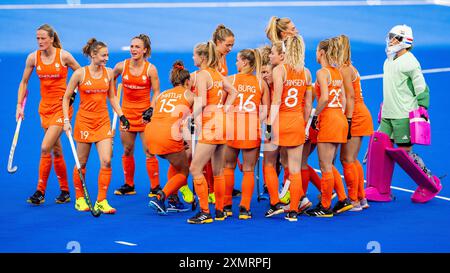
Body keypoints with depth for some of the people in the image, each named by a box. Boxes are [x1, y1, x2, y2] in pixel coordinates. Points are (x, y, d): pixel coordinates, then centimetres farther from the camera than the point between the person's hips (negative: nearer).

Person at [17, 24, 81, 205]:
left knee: (45, 147, -15)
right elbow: (24, 82, 10)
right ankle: (65, 191, 19)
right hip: (45, 107, 5)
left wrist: (73, 93, -5)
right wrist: (19, 105, 4)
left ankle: (40, 192, -8)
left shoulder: (63, 56, -9)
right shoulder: (33, 57, 1)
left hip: (62, 106, -5)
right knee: (56, 150, 10)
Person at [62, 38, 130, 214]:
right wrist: (66, 120, -8)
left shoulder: (109, 73, 4)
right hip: (84, 120, -3)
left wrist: (121, 116, 8)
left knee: (106, 161, -9)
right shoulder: (80, 73, -8)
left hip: (103, 121, 3)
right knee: (82, 163, 6)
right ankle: (79, 199, 23)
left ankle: (101, 201, 0)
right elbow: (66, 98, -1)